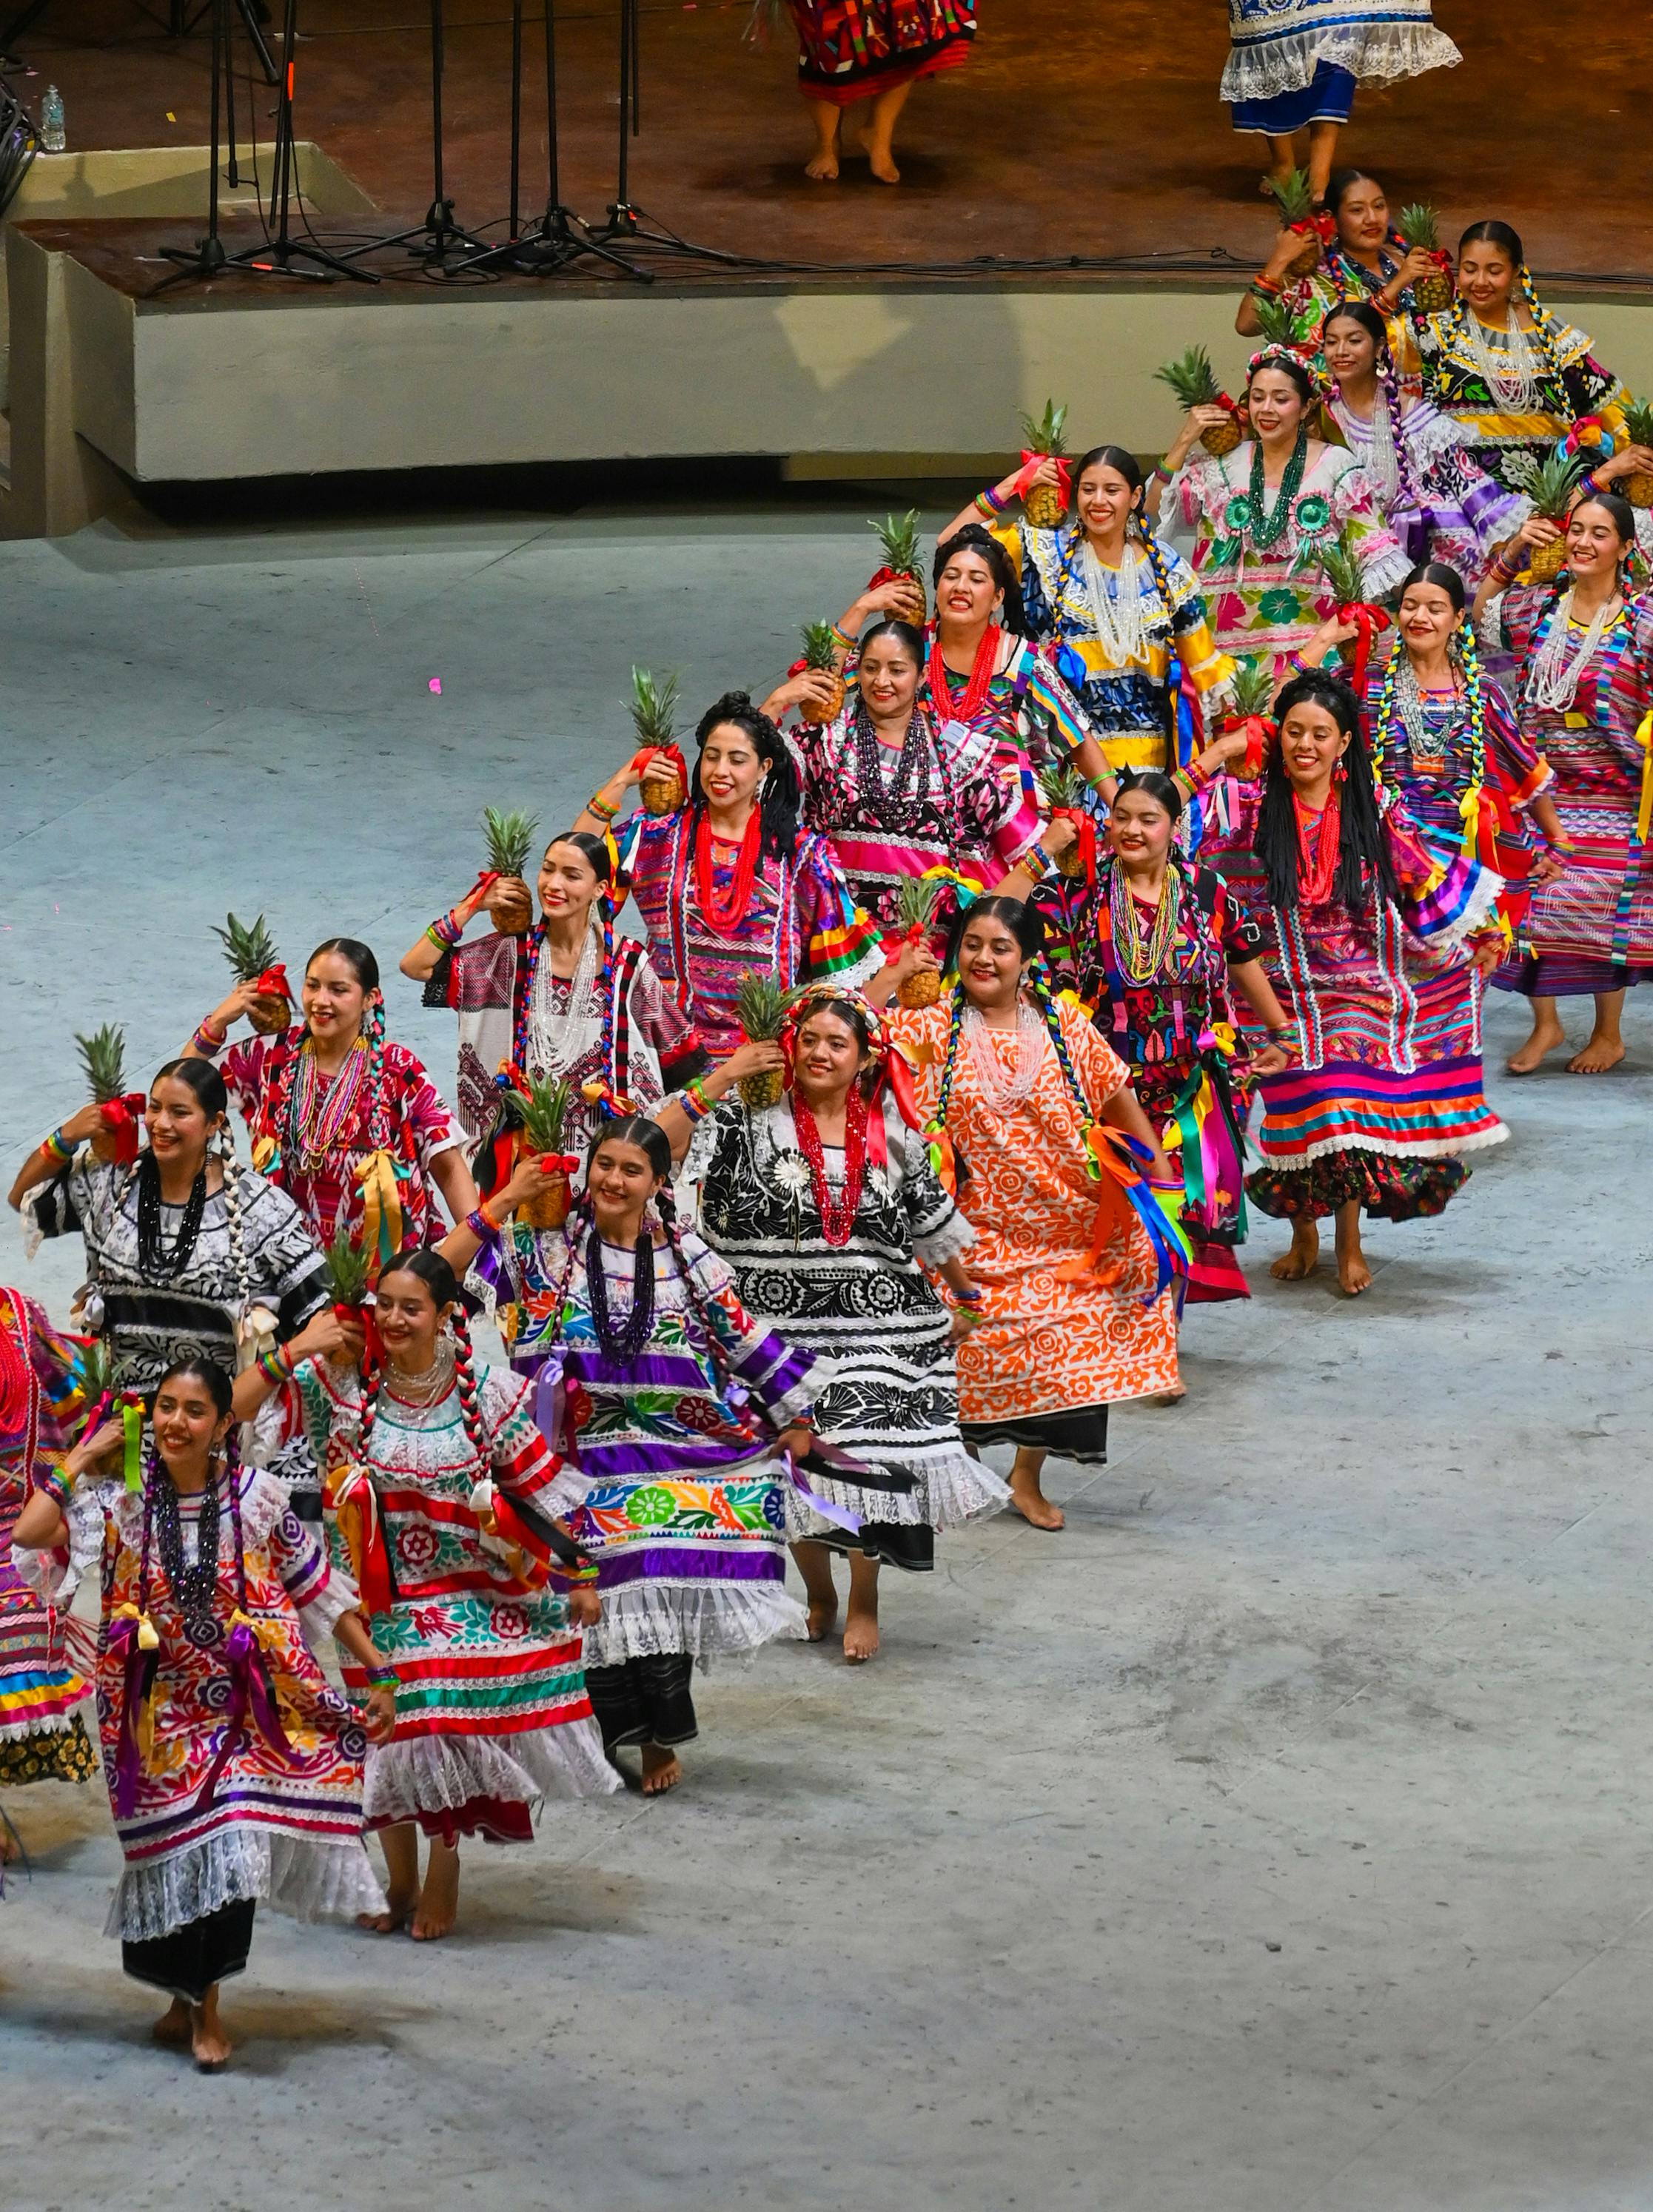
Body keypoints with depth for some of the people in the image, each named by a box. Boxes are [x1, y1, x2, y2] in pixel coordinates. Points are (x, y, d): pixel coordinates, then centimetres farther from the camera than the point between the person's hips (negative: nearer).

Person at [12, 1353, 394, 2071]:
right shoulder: (122, 1500, -5)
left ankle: (200, 2001, 11)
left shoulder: (257, 1498, -5)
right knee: (175, 1848, 5)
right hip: (160, 1710, 1)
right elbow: (30, 1535, -20)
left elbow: (321, 1592, 1)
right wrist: (80, 1461, -10)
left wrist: (377, 1673, 1)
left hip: (245, 1705, -1)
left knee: (231, 1845, -8)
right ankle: (188, 2000, 27)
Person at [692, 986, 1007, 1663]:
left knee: (867, 1461, -3)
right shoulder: (752, 1125, -3)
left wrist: (965, 1298, 25)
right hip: (782, 1324, -1)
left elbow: (932, 1224, 17)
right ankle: (818, 1595, 25)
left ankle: (864, 1605, 15)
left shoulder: (892, 1134, 6)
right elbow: (660, 1150, -15)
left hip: (879, 1328, 1)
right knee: (796, 1464, 3)